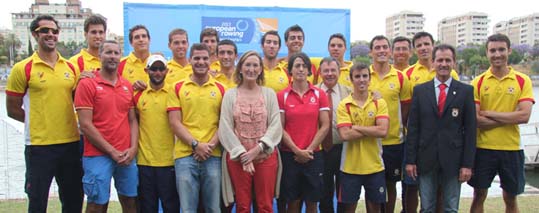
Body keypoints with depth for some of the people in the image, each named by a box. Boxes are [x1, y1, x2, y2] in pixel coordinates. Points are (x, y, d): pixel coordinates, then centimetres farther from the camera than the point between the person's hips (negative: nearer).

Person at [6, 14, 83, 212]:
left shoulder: (71, 67, 7)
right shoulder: (23, 69, -5)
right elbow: (12, 109, -1)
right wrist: (40, 122, 0)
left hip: (71, 143, 4)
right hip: (39, 146, -4)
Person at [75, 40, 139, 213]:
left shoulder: (127, 86, 10)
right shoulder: (87, 84, -5)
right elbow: (86, 125, -10)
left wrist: (133, 149, -3)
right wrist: (112, 151, -11)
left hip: (126, 156, 5)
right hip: (98, 156, -5)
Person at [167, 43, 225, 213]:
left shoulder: (220, 89, 8)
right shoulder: (178, 88, 5)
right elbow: (174, 123, -1)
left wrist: (211, 145, -8)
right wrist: (196, 145, -10)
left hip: (213, 155, 1)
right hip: (185, 155, -1)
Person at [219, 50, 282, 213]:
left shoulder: (269, 93, 5)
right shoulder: (230, 94, 3)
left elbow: (276, 126, -2)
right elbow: (225, 129, -3)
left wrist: (258, 148, -13)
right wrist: (242, 154, -11)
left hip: (265, 156, 0)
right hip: (238, 157, 0)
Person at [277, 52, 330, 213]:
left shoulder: (319, 94, 3)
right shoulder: (282, 96, -1)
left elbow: (325, 126, -1)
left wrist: (309, 150, -8)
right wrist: (297, 151, -11)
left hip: (313, 155, 1)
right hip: (289, 155, -1)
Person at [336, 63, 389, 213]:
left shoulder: (379, 103, -1)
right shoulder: (344, 105, -5)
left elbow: (383, 131, -15)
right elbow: (345, 135, -17)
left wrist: (356, 127, -14)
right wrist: (372, 130, -13)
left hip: (374, 166, 1)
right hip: (350, 167, -1)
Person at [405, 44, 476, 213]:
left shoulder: (466, 91, 1)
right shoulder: (420, 90, 4)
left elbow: (470, 129, -1)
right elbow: (413, 127, 2)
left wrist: (467, 164, -5)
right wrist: (410, 160, -2)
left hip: (453, 159, -1)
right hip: (426, 159, 1)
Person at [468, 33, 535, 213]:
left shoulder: (522, 81, -2)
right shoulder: (478, 82, -2)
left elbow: (524, 116, -14)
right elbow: (474, 119, -10)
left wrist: (488, 113, -14)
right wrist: (510, 118, -13)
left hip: (512, 149, 0)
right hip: (483, 148, 0)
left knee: (510, 198, 14)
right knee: (479, 196, 10)